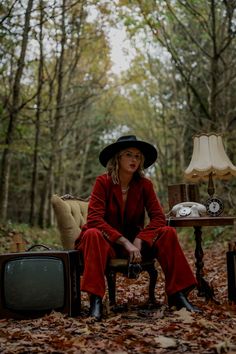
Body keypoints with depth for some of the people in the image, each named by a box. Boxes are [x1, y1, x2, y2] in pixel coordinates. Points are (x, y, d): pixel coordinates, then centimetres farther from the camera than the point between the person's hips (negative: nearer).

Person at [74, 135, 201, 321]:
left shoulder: (145, 184, -2)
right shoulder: (103, 182, -12)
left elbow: (159, 217, -8)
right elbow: (94, 219, -21)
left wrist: (138, 241, -24)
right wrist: (125, 242, -28)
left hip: (135, 240, 3)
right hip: (107, 241, -3)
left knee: (168, 233, -19)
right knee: (92, 234, -36)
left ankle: (178, 295, -18)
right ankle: (96, 300, -37)